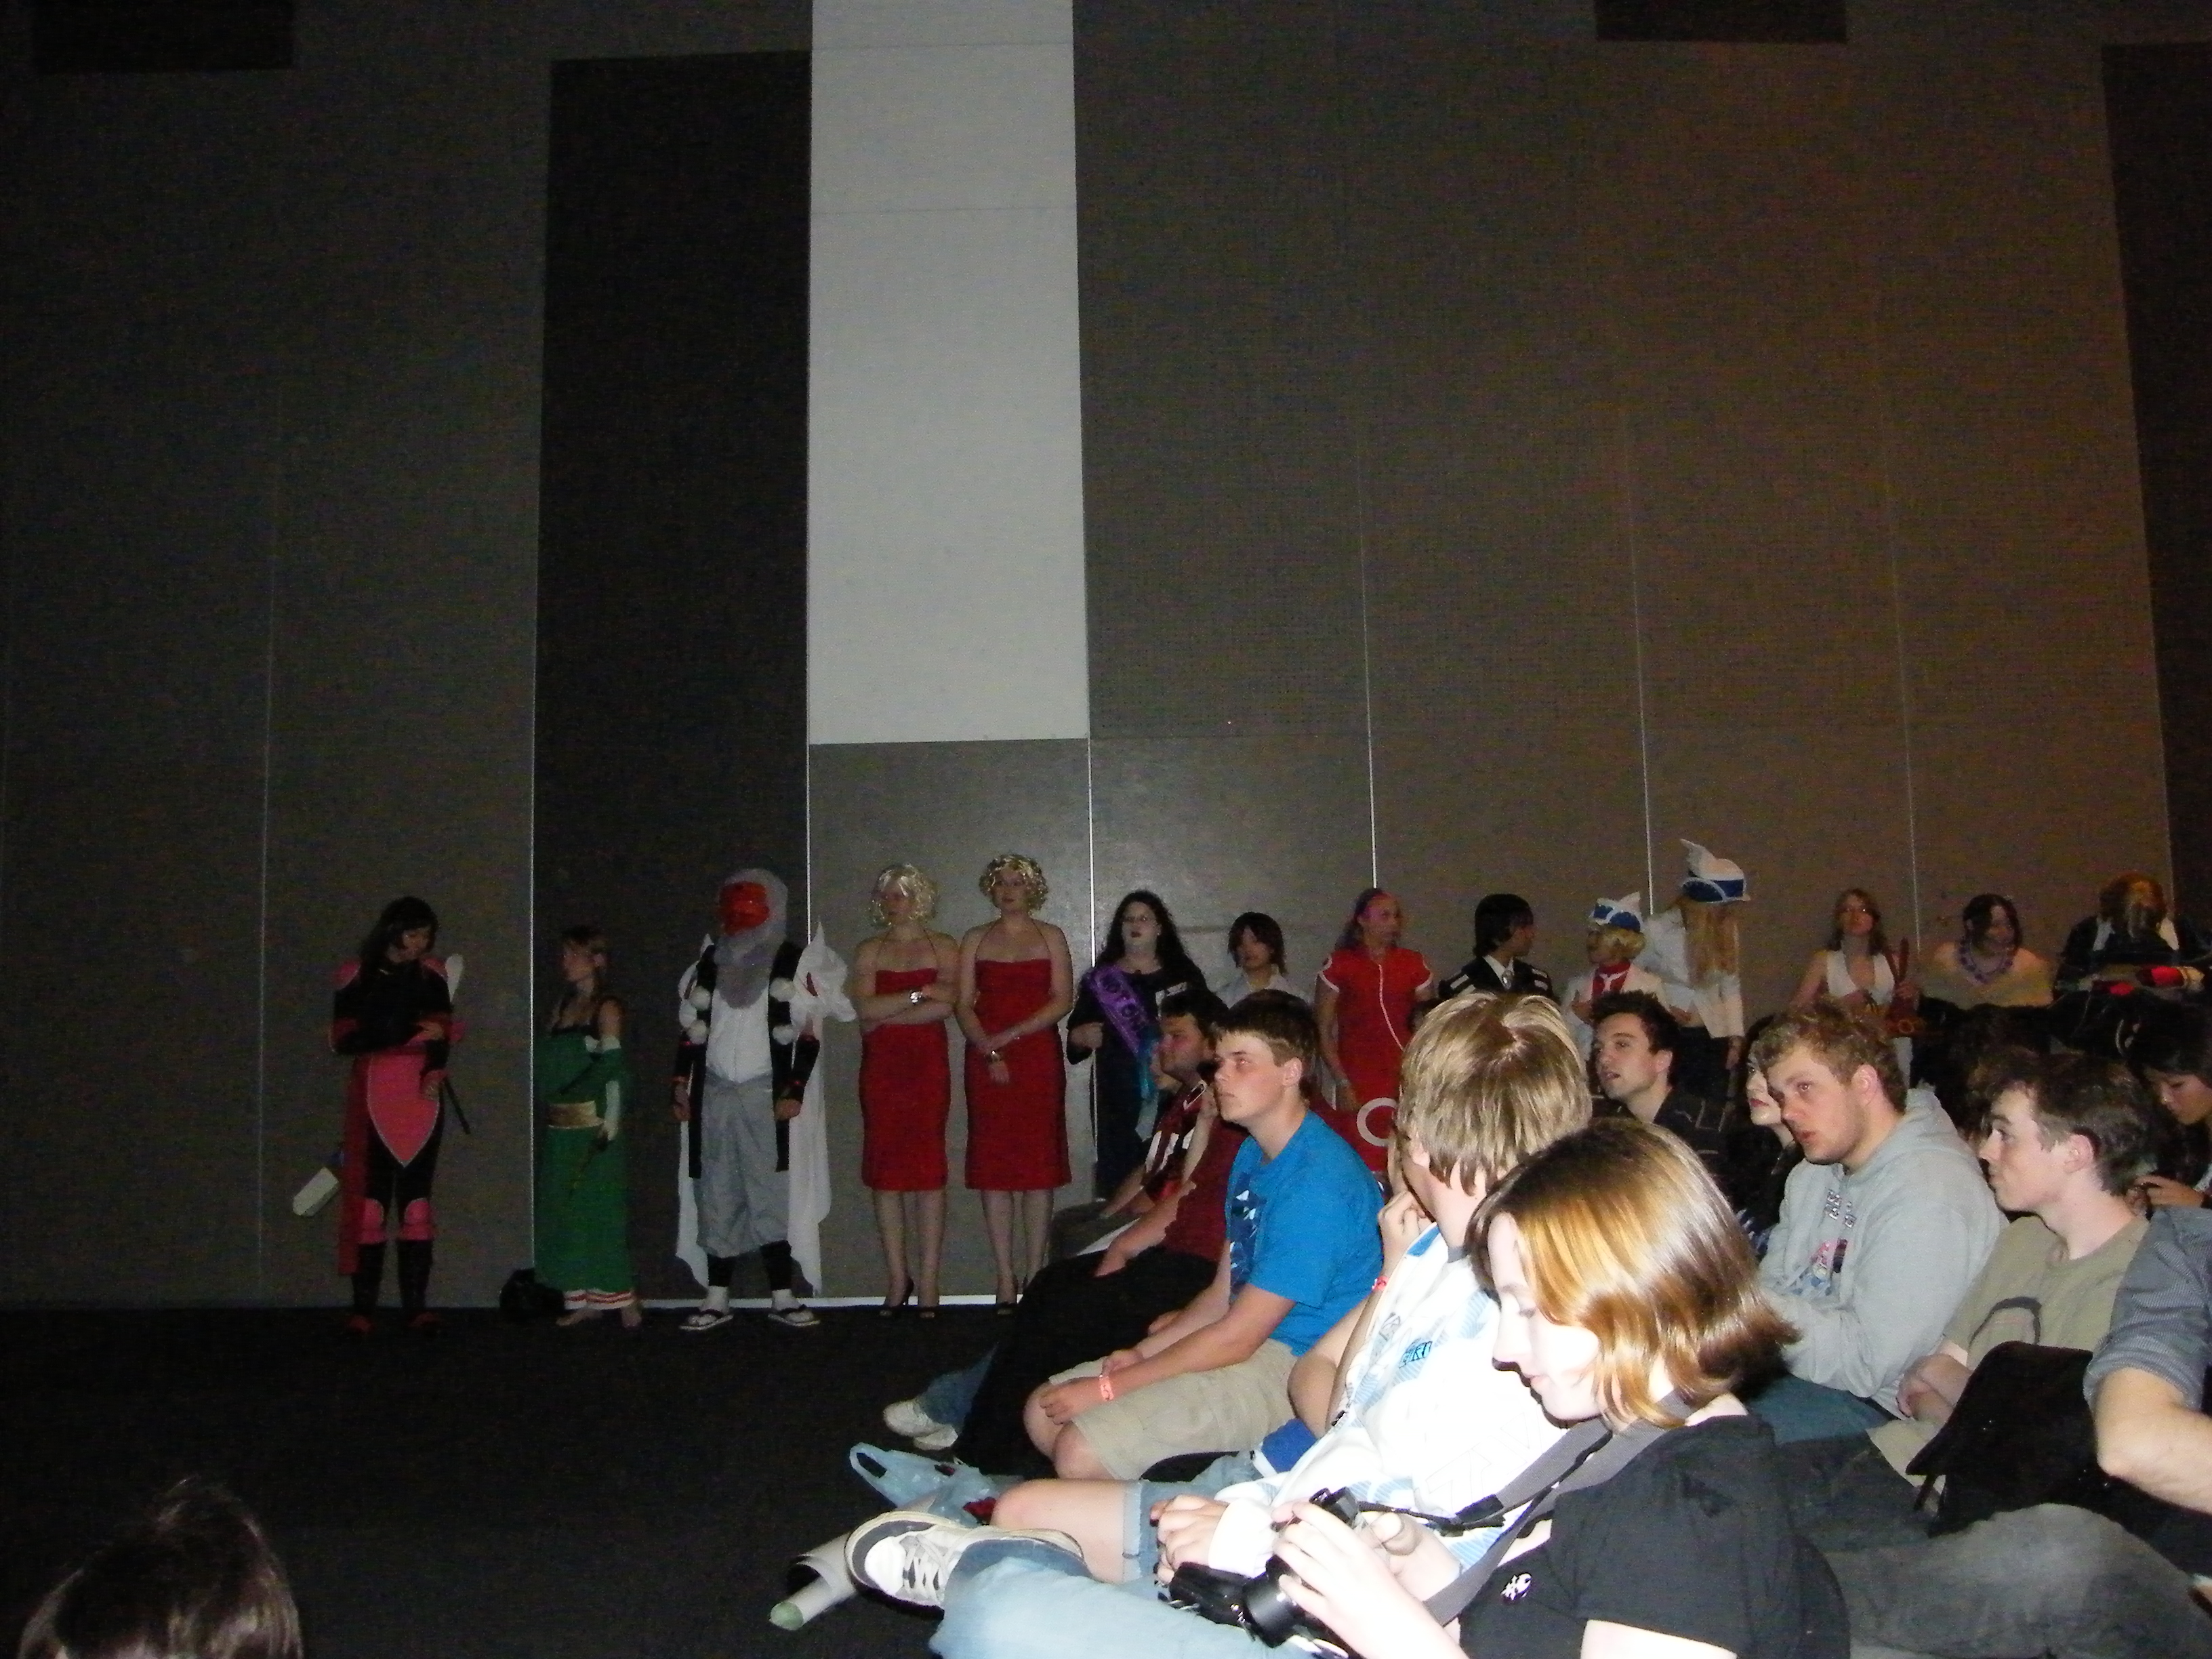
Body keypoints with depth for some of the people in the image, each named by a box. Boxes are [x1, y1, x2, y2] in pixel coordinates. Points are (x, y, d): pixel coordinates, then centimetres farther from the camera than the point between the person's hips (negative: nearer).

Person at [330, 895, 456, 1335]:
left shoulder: (431, 973, 8)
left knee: (416, 1201, 3)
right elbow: (343, 1039, -7)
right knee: (371, 1200, -4)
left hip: (423, 1097, 2)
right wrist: (411, 1034, -13)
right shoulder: (357, 976, -1)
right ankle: (363, 1307, 0)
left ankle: (416, 1305, 5)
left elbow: (444, 1031, 6)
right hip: (374, 1098, -2)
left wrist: (434, 1074, -11)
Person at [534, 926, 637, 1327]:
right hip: (561, 1128, 7)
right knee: (565, 1213, 8)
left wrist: (609, 1125, -15)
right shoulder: (564, 1004, 14)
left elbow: (614, 1068, -11)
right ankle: (583, 1300, 15)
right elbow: (547, 1063, 16)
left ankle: (624, 1299, 1)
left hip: (593, 1124, -7)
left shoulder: (607, 1008, -7)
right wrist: (548, 1109, 8)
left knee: (600, 1210, -5)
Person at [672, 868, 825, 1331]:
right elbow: (690, 1026, 16)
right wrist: (681, 1084, 11)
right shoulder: (710, 959, 14)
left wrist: (795, 1091, -11)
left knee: (772, 1194, -6)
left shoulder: (794, 961, 0)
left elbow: (809, 1032, -5)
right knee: (717, 1195, 7)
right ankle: (717, 1299, 13)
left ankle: (782, 1298, -1)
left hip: (766, 1093, -4)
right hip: (714, 1093, 4)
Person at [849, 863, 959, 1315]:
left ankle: (928, 1283, -4)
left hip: (928, 1063, -2)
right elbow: (864, 1008, -2)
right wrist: (919, 993, -7)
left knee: (928, 1167, -6)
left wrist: (885, 1017, -5)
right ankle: (897, 1279, 6)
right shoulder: (869, 951, 13)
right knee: (885, 1170, -1)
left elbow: (946, 1006, -8)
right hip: (880, 1068, 2)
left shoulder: (943, 947, 7)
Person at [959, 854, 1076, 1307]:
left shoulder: (1050, 937, 8)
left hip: (1038, 1056, -1)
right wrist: (988, 1050, -9)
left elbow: (1063, 999, -2)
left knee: (1038, 1165, -4)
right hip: (986, 1060, 1)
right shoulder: (975, 939, 13)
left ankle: (1034, 1274, 1)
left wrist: (1011, 1036, -10)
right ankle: (1006, 1278, 0)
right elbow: (963, 1005, 6)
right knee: (993, 1166, -2)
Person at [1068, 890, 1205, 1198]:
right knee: (1117, 1173, -6)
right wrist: (1079, 1038, -4)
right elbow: (1075, 1035, 16)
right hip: (1117, 1099, 1)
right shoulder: (1100, 978, 13)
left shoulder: (1184, 974, 11)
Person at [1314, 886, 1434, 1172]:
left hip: (1406, 1080, 2)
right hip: (1359, 1082, -2)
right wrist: (1342, 1082, -6)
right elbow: (1323, 1030, 2)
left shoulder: (1413, 964, 9)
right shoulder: (1341, 965, 1)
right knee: (1364, 1166, -6)